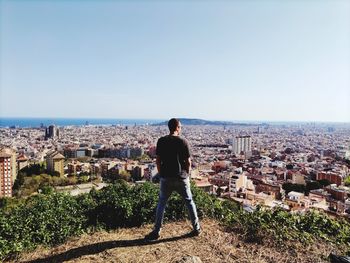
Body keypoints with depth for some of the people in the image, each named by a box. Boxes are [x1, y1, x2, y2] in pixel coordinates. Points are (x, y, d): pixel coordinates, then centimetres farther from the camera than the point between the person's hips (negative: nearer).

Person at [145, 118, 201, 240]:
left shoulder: (161, 141, -3)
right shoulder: (183, 142, -7)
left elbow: (158, 160, -1)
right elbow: (188, 162, -6)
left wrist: (161, 174, 11)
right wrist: (186, 175, 8)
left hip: (166, 177, 1)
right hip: (181, 177, 0)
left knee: (161, 203, 13)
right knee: (189, 201, 16)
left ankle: (156, 231, 15)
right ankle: (196, 228, 24)